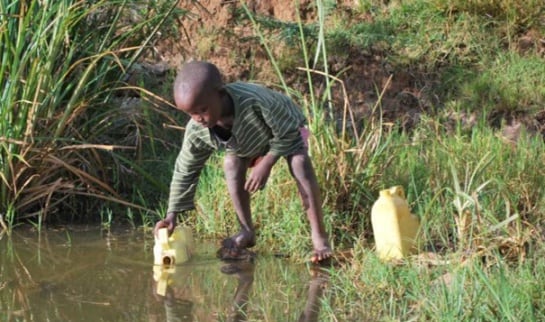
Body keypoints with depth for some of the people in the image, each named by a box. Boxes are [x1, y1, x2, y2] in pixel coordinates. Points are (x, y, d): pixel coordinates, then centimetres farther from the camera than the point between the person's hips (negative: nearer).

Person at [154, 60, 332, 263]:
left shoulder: (255, 102, -47)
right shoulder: (196, 132, -32)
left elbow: (287, 132, -32)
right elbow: (185, 171, -18)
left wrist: (265, 164, -36)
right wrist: (172, 215, -22)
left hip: (285, 128, -4)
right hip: (245, 142, 4)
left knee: (300, 164, -27)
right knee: (232, 164, -23)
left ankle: (319, 236, -22)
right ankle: (247, 232, -6)